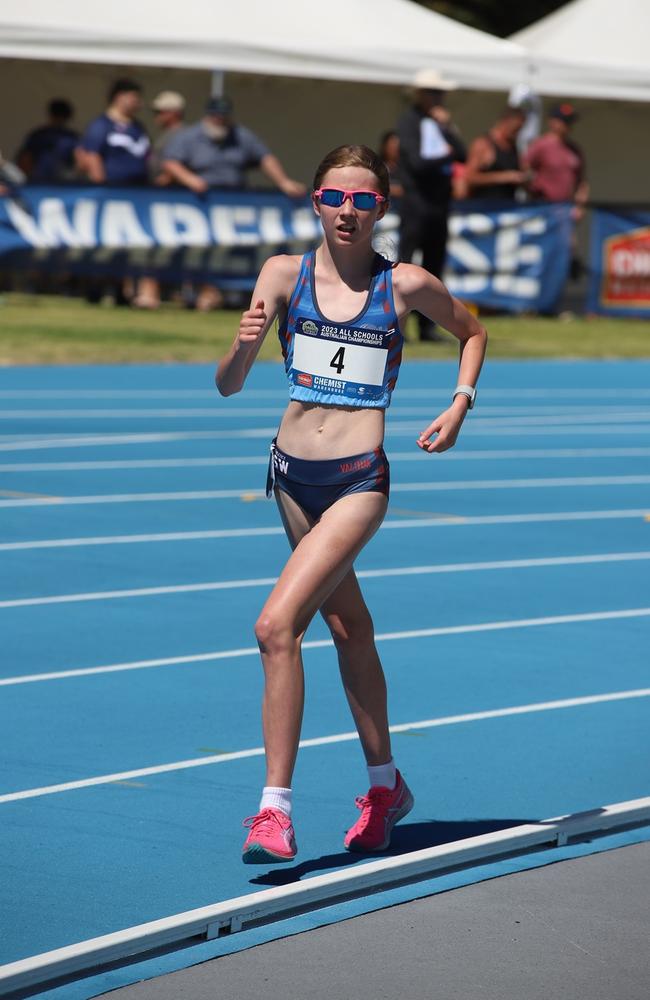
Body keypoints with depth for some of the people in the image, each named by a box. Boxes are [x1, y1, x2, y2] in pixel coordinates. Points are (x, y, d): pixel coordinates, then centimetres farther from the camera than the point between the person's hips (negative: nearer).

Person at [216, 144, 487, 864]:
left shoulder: (405, 285, -4)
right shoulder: (285, 274, 0)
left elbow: (473, 332, 16)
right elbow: (228, 385, -5)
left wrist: (459, 405, 1)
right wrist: (245, 344, -26)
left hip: (358, 481, -4)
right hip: (294, 474, 4)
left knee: (277, 626, -20)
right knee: (347, 625, 20)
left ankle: (275, 808, -16)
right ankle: (385, 785, 37)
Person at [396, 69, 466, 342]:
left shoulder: (441, 122, 15)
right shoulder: (409, 122, -6)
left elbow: (461, 154, 6)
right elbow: (417, 162, -16)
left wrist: (447, 127, -4)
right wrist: (446, 155, -2)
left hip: (440, 204, 7)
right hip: (417, 203, -7)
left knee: (434, 266, 8)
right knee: (404, 263, -9)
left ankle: (427, 325, 12)